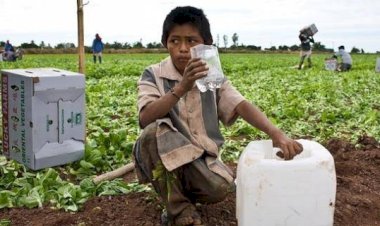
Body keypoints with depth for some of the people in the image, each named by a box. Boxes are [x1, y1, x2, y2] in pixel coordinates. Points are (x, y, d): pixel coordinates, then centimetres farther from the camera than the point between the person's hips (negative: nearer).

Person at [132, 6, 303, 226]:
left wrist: (276, 133, -32)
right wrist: (181, 88, -37)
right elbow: (145, 119, -24)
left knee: (221, 188, -29)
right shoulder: (153, 75, -8)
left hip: (201, 159, 2)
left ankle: (185, 191, 8)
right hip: (164, 155, -1)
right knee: (154, 131, -33)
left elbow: (242, 106, -14)